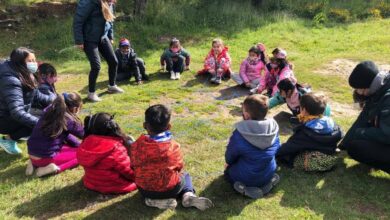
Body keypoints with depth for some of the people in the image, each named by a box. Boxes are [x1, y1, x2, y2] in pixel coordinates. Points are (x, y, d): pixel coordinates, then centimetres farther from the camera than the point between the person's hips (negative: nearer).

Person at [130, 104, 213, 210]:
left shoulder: (136, 146, -12)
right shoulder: (173, 146, -15)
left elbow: (134, 167, -1)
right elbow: (179, 169, -3)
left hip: (145, 191, 2)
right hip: (170, 190, -2)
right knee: (185, 176, 28)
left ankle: (155, 200, 10)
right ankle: (188, 195, 0)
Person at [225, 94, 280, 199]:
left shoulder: (239, 134, -26)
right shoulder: (273, 128, -15)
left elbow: (230, 156, -8)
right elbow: (276, 148, 3)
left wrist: (229, 163, 16)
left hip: (245, 177, -4)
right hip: (268, 173, 4)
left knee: (228, 170, 27)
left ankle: (246, 188, 0)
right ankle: (268, 182, 7)